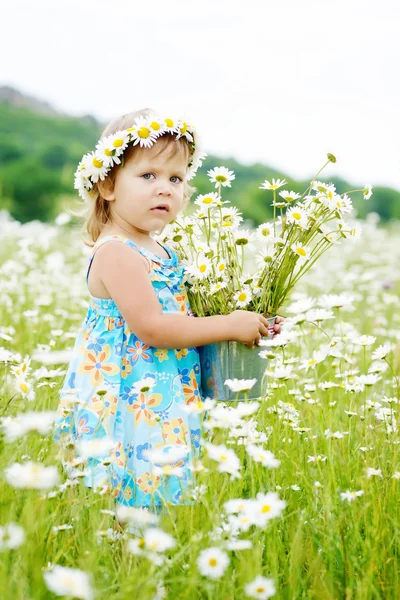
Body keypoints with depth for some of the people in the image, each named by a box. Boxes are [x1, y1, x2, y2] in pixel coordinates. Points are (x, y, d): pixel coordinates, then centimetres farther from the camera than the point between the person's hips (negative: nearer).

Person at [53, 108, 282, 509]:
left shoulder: (161, 254, 12)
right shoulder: (116, 253, -17)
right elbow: (150, 327, -22)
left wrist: (247, 324, 13)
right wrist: (229, 326, -15)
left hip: (160, 408, 9)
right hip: (126, 409, -9)